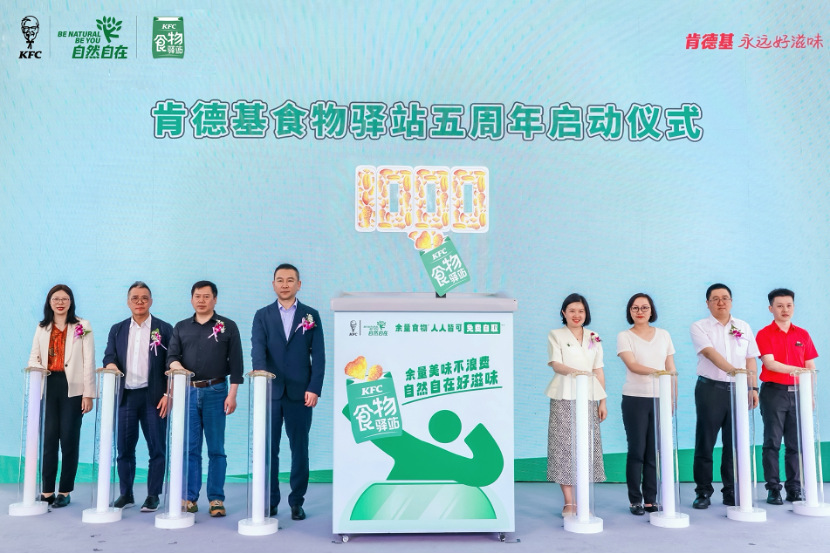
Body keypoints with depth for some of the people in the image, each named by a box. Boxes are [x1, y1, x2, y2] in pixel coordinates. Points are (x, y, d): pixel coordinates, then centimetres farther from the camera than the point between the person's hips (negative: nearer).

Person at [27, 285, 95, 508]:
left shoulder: (83, 326, 2)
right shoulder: (42, 328, 15)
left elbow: (89, 362, -2)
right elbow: (34, 358, 11)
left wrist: (88, 394, -8)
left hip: (72, 387, -3)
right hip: (48, 386, 3)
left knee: (69, 438, 1)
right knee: (48, 438, 1)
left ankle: (65, 492, 11)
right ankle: (47, 491, 10)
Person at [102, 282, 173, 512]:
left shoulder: (164, 329, 3)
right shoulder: (117, 330, 13)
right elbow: (109, 358, 7)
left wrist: (168, 394, -8)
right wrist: (111, 364, -17)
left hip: (154, 396, -3)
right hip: (125, 396, 3)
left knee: (157, 448, 0)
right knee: (124, 448, 7)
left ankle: (153, 496, 10)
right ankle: (126, 494, 19)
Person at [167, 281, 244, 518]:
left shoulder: (228, 326, 4)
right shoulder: (181, 327, 12)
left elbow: (235, 363, 0)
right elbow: (171, 356, 5)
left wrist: (232, 394, -7)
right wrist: (177, 367, -19)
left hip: (216, 392, -2)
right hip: (188, 392, 2)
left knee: (216, 448, 1)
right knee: (190, 447, 4)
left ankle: (216, 499, 7)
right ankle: (189, 497, 12)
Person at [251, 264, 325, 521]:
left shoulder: (311, 315, 6)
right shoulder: (262, 315, 8)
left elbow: (318, 355, 2)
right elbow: (258, 351, -6)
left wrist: (314, 389, -7)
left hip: (300, 393, 0)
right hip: (270, 391, 1)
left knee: (300, 449, 5)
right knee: (268, 449, 5)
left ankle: (297, 502, 16)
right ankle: (270, 500, 17)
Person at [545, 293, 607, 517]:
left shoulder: (594, 338, 14)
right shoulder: (555, 335, 4)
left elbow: (599, 371, 12)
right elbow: (555, 364, -9)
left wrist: (603, 401, 6)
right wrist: (574, 371, -29)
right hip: (564, 398, -3)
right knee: (565, 446, -6)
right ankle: (569, 503, 0)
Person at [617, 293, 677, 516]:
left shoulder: (664, 335, 10)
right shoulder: (624, 336, -1)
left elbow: (671, 368, 11)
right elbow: (632, 365, -16)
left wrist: (672, 397, 5)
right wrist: (654, 371, -32)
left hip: (659, 399, 3)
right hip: (635, 399, -3)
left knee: (654, 452, 4)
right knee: (637, 450, 0)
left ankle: (651, 499, 13)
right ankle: (635, 500, 9)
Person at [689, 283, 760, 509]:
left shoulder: (744, 327, 12)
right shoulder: (699, 327, -1)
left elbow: (750, 360, 12)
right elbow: (710, 353, -17)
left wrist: (753, 388, 4)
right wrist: (732, 370, -31)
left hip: (737, 389, 3)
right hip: (710, 389, -3)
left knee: (734, 443, 6)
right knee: (705, 443, 1)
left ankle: (732, 493, 17)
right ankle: (703, 493, 10)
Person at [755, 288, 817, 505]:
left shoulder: (803, 335, 10)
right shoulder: (764, 334, -2)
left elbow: (810, 367, 10)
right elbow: (769, 363, -13)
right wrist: (794, 369, -27)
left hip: (797, 392, 4)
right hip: (774, 392, -4)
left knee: (796, 443, 6)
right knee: (772, 442, -2)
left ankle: (794, 488, 13)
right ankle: (773, 489, 3)